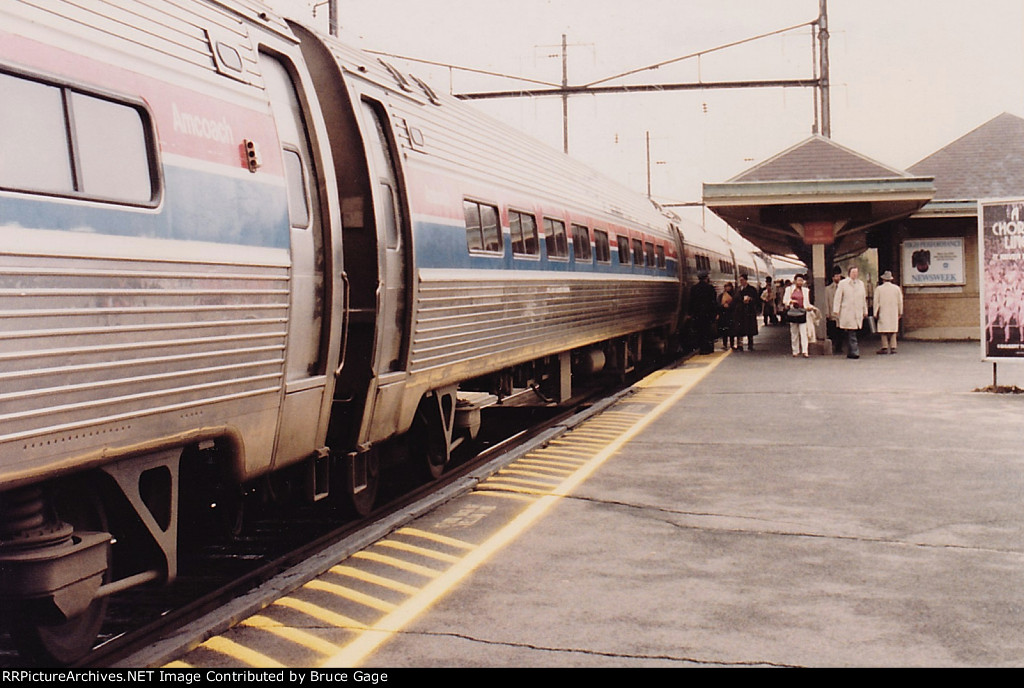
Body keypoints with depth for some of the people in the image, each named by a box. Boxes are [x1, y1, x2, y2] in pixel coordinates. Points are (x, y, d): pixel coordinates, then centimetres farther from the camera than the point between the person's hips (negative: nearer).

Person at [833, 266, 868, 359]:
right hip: (847, 312, -4)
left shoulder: (861, 284, 16)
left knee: (852, 333, 5)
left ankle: (850, 353, 11)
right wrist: (837, 311, -5)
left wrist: (865, 311, 18)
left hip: (858, 312, 4)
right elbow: (838, 298, 1)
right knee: (851, 333, -11)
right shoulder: (842, 283, 2)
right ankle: (854, 351, -13)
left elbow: (864, 298, 20)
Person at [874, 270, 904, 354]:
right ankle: (893, 347, 2)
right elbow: (900, 301, 7)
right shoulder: (897, 288, 3)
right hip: (894, 313, 2)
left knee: (884, 330, 0)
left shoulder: (879, 289, -4)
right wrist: (900, 312, 16)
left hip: (883, 313, -2)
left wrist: (875, 313, 4)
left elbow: (876, 302, -2)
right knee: (893, 330, 7)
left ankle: (885, 347, -5)